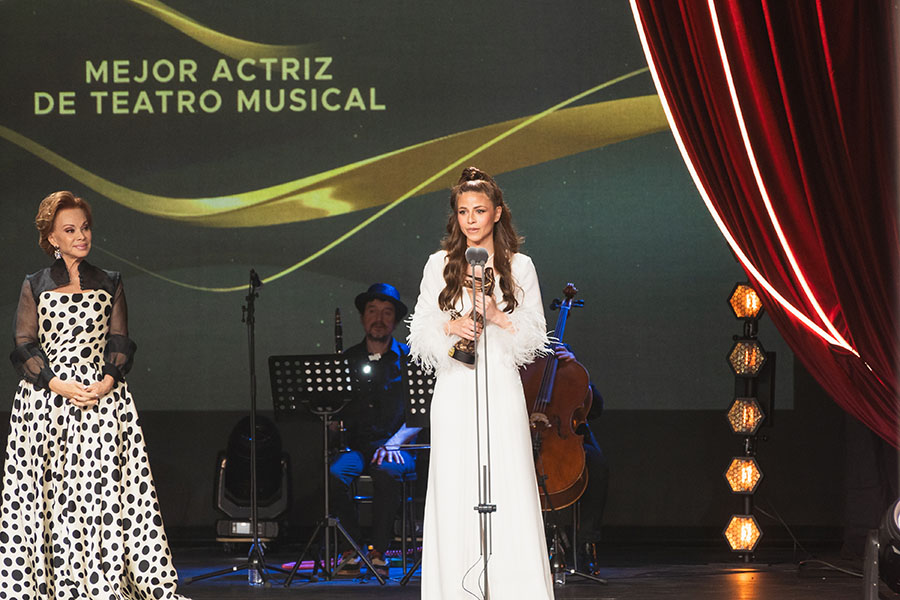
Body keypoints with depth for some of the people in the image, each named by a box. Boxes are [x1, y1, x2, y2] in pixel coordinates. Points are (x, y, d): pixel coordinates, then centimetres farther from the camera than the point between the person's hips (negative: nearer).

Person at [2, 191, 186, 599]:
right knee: (52, 491, -4)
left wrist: (106, 383, -10)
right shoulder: (35, 287, 8)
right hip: (46, 400, -1)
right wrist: (59, 385, -12)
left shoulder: (109, 285, 13)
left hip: (102, 396, 1)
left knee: (105, 487, -7)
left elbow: (120, 345, 8)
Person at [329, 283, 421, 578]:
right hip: (355, 445, 2)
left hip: (397, 446, -2)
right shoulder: (347, 359, 15)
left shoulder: (409, 359, 6)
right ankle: (351, 551, -20)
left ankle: (378, 553, -26)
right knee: (335, 473, -32)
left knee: (387, 471, -38)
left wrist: (396, 441, -16)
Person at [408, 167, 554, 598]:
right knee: (454, 493, -3)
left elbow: (536, 337, 6)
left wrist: (499, 317, -10)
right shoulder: (440, 264, 8)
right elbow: (419, 331, 7)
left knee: (508, 491, -5)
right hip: (455, 390, 1)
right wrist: (450, 326, -12)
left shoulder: (519, 266, 7)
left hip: (501, 389, 0)